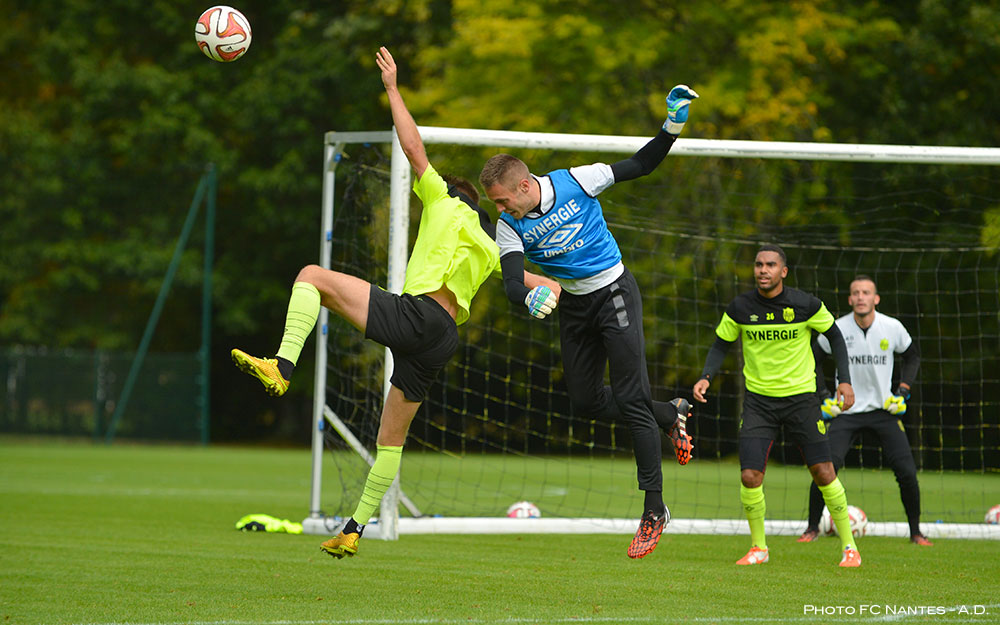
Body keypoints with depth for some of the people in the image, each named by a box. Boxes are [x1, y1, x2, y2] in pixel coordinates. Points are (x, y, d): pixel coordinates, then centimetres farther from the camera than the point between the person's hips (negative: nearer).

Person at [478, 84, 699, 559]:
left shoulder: (575, 182, -15)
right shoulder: (510, 227, -10)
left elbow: (640, 165, -5)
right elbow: (511, 282, -20)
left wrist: (672, 127, -18)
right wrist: (530, 296, -43)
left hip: (614, 292, -5)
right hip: (573, 304, 5)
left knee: (631, 400, -11)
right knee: (586, 403, 7)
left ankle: (654, 510, -8)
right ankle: (671, 416, 31)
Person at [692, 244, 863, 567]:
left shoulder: (806, 305, -8)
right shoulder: (740, 307, -5)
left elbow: (834, 335, 6)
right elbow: (721, 345, 7)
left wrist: (845, 380, -1)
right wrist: (706, 377, -11)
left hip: (800, 396, -1)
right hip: (758, 399, 1)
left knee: (823, 473, -5)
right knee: (750, 476, -11)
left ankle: (849, 546, 11)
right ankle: (758, 547, 10)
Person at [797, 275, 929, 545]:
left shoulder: (892, 328, -7)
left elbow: (913, 355, 12)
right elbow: (813, 359, 7)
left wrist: (903, 391, 1)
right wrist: (823, 396, -1)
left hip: (884, 409, 1)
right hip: (847, 410, -1)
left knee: (906, 471, -10)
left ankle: (916, 532, 8)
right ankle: (812, 527, 5)